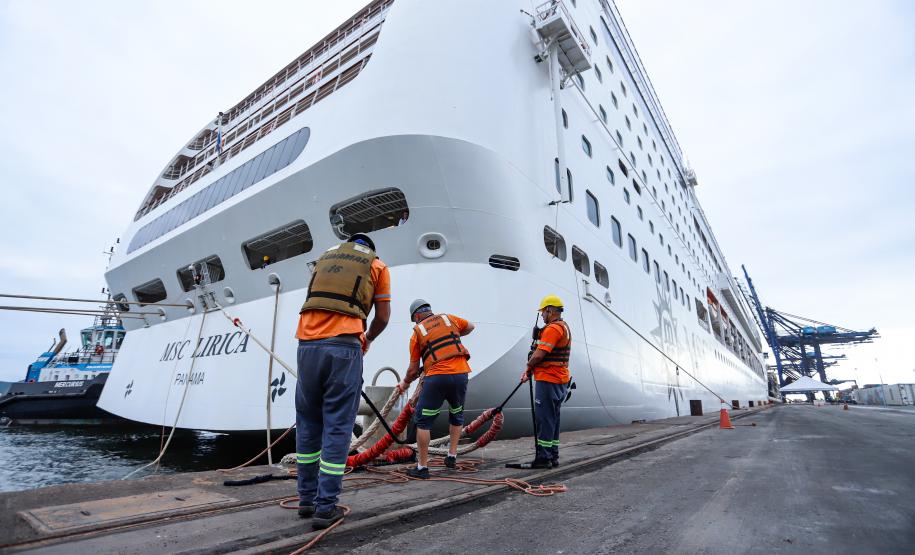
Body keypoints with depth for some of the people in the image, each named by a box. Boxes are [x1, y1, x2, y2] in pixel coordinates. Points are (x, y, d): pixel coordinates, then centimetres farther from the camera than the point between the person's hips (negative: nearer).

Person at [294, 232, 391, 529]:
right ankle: (325, 507, 7)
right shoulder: (377, 266, 14)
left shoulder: (326, 257, 24)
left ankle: (307, 498, 24)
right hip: (343, 346, -4)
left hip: (308, 344, 4)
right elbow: (382, 317, 11)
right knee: (337, 427, 3)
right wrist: (368, 339, 31)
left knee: (307, 423, 14)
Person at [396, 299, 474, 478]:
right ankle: (452, 456, 30)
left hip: (437, 377, -4)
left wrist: (405, 383, 29)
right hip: (461, 373, 4)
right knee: (456, 415, 27)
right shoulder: (449, 318, 16)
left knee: (423, 421, 9)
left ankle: (422, 467, 12)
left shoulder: (417, 331, 10)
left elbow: (413, 370, 11)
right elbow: (470, 327, 35)